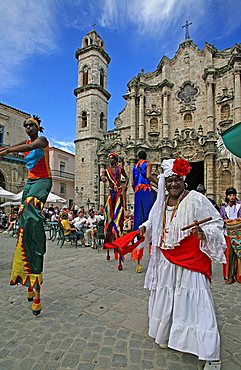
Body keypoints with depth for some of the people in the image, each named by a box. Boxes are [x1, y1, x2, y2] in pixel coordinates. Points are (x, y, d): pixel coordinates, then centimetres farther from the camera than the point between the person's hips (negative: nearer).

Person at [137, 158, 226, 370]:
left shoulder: (196, 199, -13)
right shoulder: (161, 202, 5)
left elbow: (217, 223, -12)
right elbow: (155, 221, 22)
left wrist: (204, 233, -32)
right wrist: (145, 227, 3)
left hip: (190, 262, -6)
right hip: (166, 261, 6)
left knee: (194, 303, -2)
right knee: (165, 298, 19)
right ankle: (165, 335, 45)